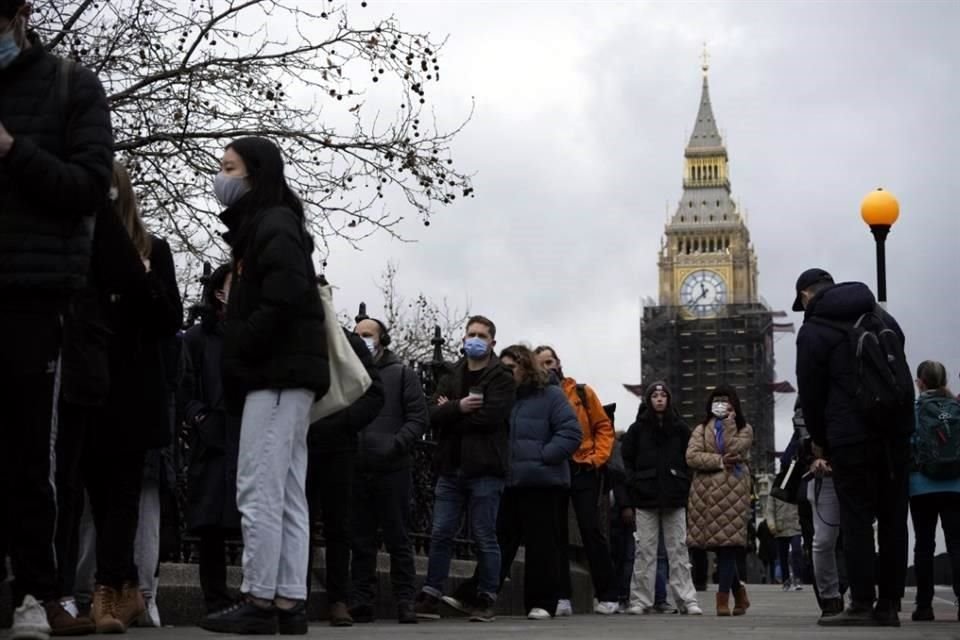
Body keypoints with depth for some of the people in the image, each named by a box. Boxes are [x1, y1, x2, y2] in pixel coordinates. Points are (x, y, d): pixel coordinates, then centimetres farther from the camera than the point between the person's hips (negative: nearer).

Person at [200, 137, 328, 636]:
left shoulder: (274, 225, -8)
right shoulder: (260, 226, 22)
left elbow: (284, 300, -21)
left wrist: (238, 356, -14)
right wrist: (237, 364, 10)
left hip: (278, 374, -10)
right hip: (283, 375, 10)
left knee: (258, 492, -10)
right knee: (287, 496, 6)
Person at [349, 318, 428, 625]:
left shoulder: (402, 374, 5)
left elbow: (418, 417, -1)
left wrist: (395, 444, -14)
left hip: (393, 469, -3)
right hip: (356, 469, 3)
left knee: (398, 538, 1)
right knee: (361, 540, 6)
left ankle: (405, 601, 5)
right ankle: (362, 601, 10)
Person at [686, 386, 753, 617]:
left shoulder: (744, 429, 11)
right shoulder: (701, 430, 17)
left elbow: (732, 450, -8)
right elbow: (691, 456, 0)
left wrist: (728, 423, -3)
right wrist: (720, 462, -8)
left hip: (733, 492, -3)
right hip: (705, 492, 3)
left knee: (727, 544, -10)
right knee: (719, 545, 3)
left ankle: (724, 598, -8)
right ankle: (739, 593, 17)